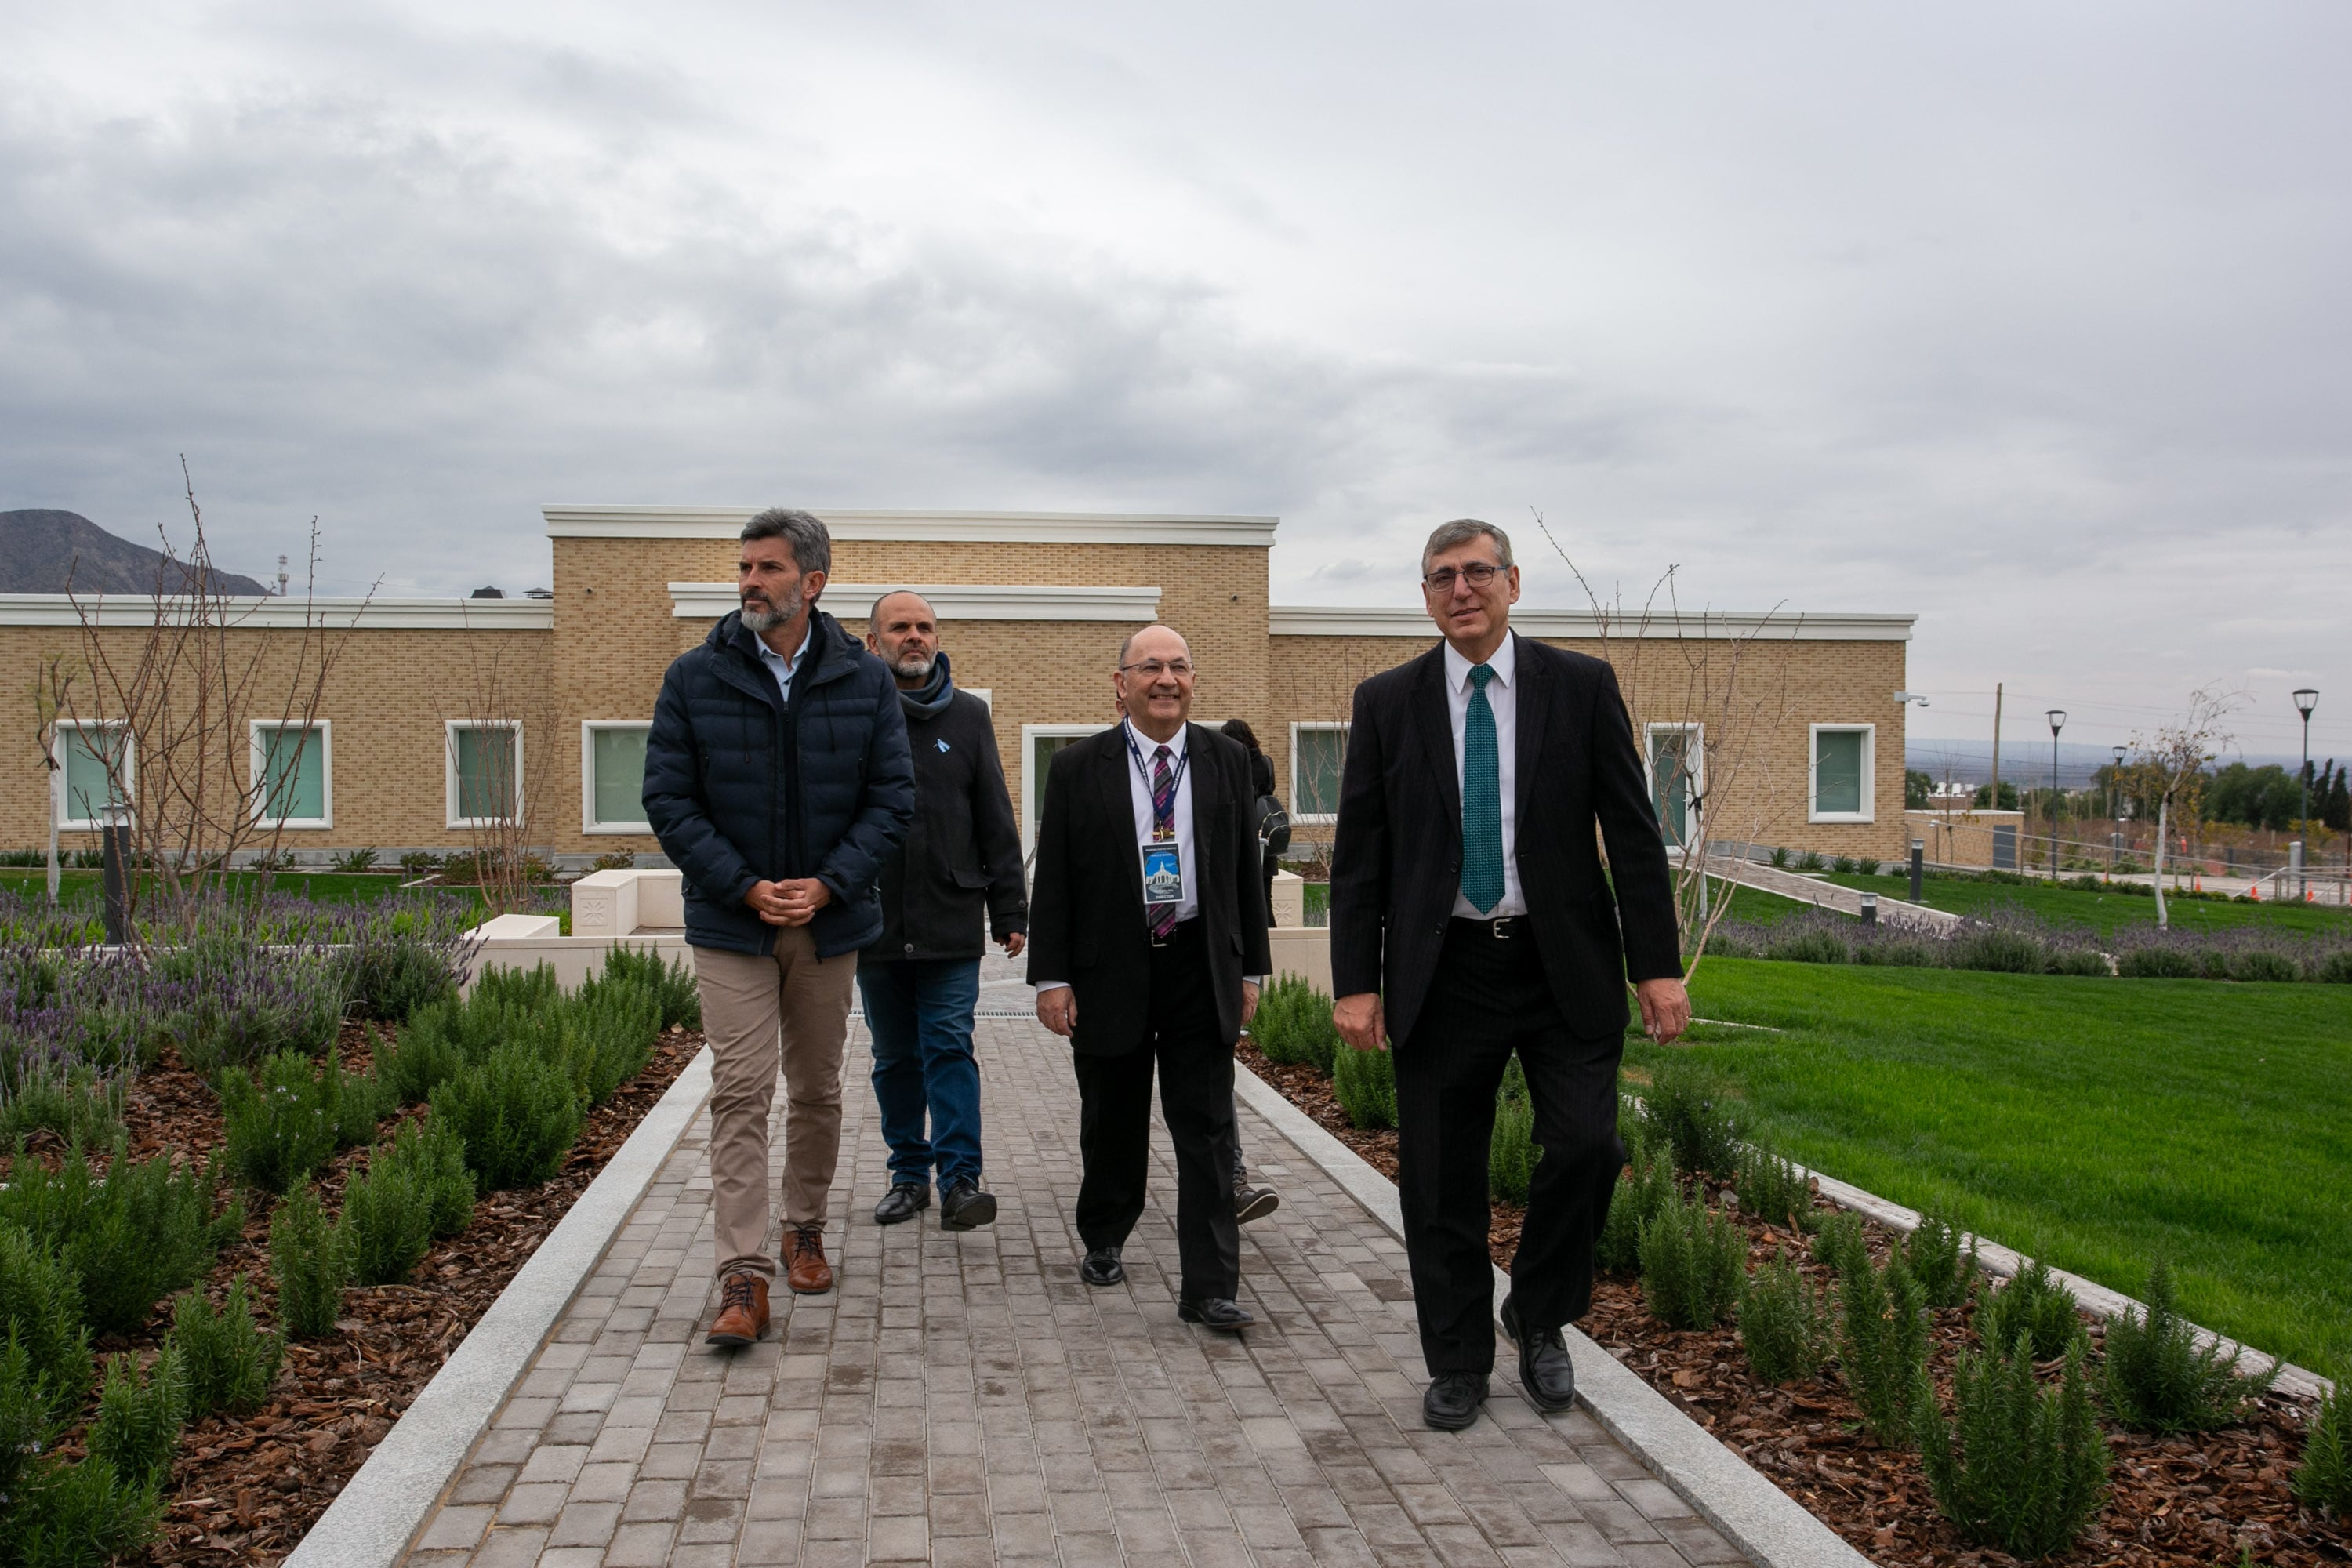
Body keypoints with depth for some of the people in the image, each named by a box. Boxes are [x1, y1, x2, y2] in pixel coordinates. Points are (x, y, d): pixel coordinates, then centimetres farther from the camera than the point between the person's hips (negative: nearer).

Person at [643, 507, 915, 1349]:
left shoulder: (865, 680, -1)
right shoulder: (695, 677, -3)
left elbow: (892, 796, -1)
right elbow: (668, 799, -4)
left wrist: (828, 884, -13)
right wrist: (745, 887, -14)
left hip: (830, 918, 2)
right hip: (731, 923, -2)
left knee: (817, 1088, 14)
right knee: (740, 1092, -7)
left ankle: (805, 1229, 34)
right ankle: (743, 1279, -3)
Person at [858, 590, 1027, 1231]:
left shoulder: (968, 715, 6)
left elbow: (996, 823, 7)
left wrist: (1010, 911, 3)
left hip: (951, 922, -1)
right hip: (875, 923, 1)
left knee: (950, 1048, -5)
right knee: (895, 1057, 11)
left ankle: (961, 1178, -3)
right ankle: (910, 1173, 22)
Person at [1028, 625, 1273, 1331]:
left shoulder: (1227, 760, 4)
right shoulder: (1078, 768, -2)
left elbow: (1245, 869, 8)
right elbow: (1052, 880, -2)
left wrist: (1250, 968, 6)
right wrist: (1051, 977, -7)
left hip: (1201, 969, 1)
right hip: (1110, 969, -1)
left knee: (1207, 1132, 0)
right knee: (1112, 1126, 14)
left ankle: (1209, 1287, 5)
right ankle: (1103, 1242, 37)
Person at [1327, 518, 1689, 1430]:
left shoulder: (1582, 688, 2)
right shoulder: (1387, 703, 4)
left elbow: (1632, 834, 1)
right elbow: (1359, 854, 2)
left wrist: (1657, 966, -5)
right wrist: (1355, 982, -4)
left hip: (1563, 966, 0)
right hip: (1442, 971, 1)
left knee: (1586, 1144, -10)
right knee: (1439, 1181, 6)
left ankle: (1538, 1319, 19)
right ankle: (1457, 1365, 25)